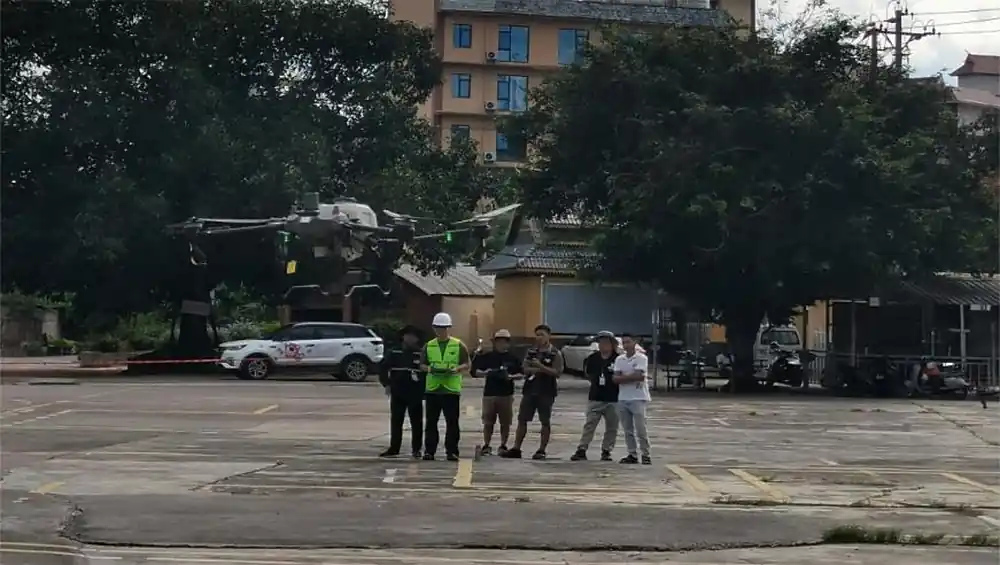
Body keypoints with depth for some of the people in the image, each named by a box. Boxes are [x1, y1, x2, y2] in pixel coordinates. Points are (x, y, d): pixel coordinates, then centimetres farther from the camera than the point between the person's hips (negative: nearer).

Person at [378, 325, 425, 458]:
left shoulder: (421, 354, -1)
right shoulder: (394, 353, 5)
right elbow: (383, 368, 10)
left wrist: (424, 389, -6)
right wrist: (386, 384, 1)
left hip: (415, 395, -2)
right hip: (397, 394, 2)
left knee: (416, 423, 2)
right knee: (396, 422, 6)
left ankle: (416, 449, 10)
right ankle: (394, 448, 12)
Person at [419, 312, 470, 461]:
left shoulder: (459, 345, 5)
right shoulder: (428, 346, 11)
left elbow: (466, 365, 4)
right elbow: (422, 364, 13)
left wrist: (456, 369, -15)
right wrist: (429, 368, -9)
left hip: (452, 388, -2)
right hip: (432, 388, 2)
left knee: (452, 422, -1)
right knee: (431, 421, 3)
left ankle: (452, 451, 5)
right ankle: (429, 451, 8)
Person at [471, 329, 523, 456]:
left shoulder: (513, 358, 6)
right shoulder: (486, 357, 5)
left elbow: (521, 374, 6)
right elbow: (475, 371, 6)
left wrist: (511, 376, -12)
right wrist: (484, 373, -13)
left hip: (506, 394, 0)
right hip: (489, 393, 0)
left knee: (505, 422, 4)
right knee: (488, 422, 2)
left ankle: (503, 446, 14)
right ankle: (486, 445, 10)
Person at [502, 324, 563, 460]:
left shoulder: (555, 354, -2)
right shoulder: (531, 352, 10)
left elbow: (557, 372, -12)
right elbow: (526, 369, 0)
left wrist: (540, 366, -21)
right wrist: (540, 370, -15)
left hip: (546, 392, -4)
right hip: (530, 390, 4)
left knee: (545, 422, 2)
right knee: (522, 419, 4)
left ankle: (541, 450, 10)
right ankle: (516, 448, 9)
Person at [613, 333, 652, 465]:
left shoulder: (641, 358, -3)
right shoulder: (619, 359, 12)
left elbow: (639, 375, -15)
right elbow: (615, 378, 1)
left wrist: (623, 377, -5)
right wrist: (632, 377, -10)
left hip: (638, 398, -5)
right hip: (623, 398, 5)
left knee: (641, 429, -7)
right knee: (628, 430, 7)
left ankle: (646, 455, -1)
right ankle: (632, 455, 13)